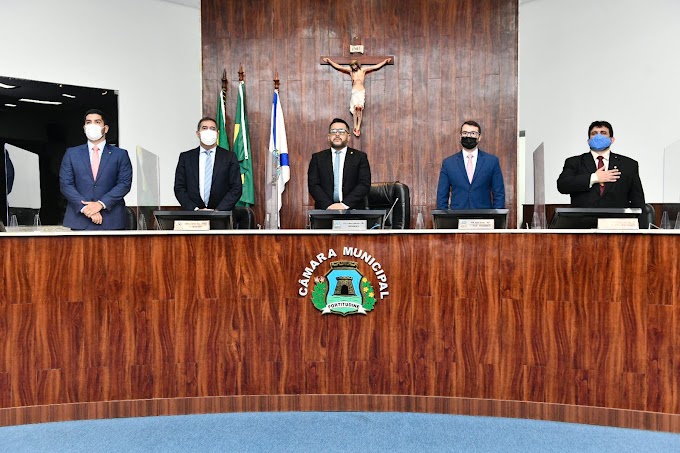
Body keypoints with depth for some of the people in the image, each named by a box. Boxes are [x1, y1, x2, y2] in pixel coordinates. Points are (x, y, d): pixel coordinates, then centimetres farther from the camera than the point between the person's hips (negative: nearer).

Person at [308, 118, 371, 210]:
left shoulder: (360, 157, 10)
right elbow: (313, 185, 4)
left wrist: (345, 204, -10)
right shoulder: (317, 158, 13)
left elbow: (365, 184, 1)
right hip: (325, 210, 1)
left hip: (352, 210, -1)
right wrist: (328, 205, -10)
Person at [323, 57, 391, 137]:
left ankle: (358, 127, -20)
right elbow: (337, 66, 16)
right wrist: (329, 61, 17)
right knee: (356, 107, -17)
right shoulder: (350, 71, 13)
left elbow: (376, 66, 13)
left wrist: (385, 61, 14)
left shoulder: (363, 70, 10)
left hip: (362, 91, -1)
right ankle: (355, 127, -15)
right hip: (354, 91, 1)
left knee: (360, 107, -19)